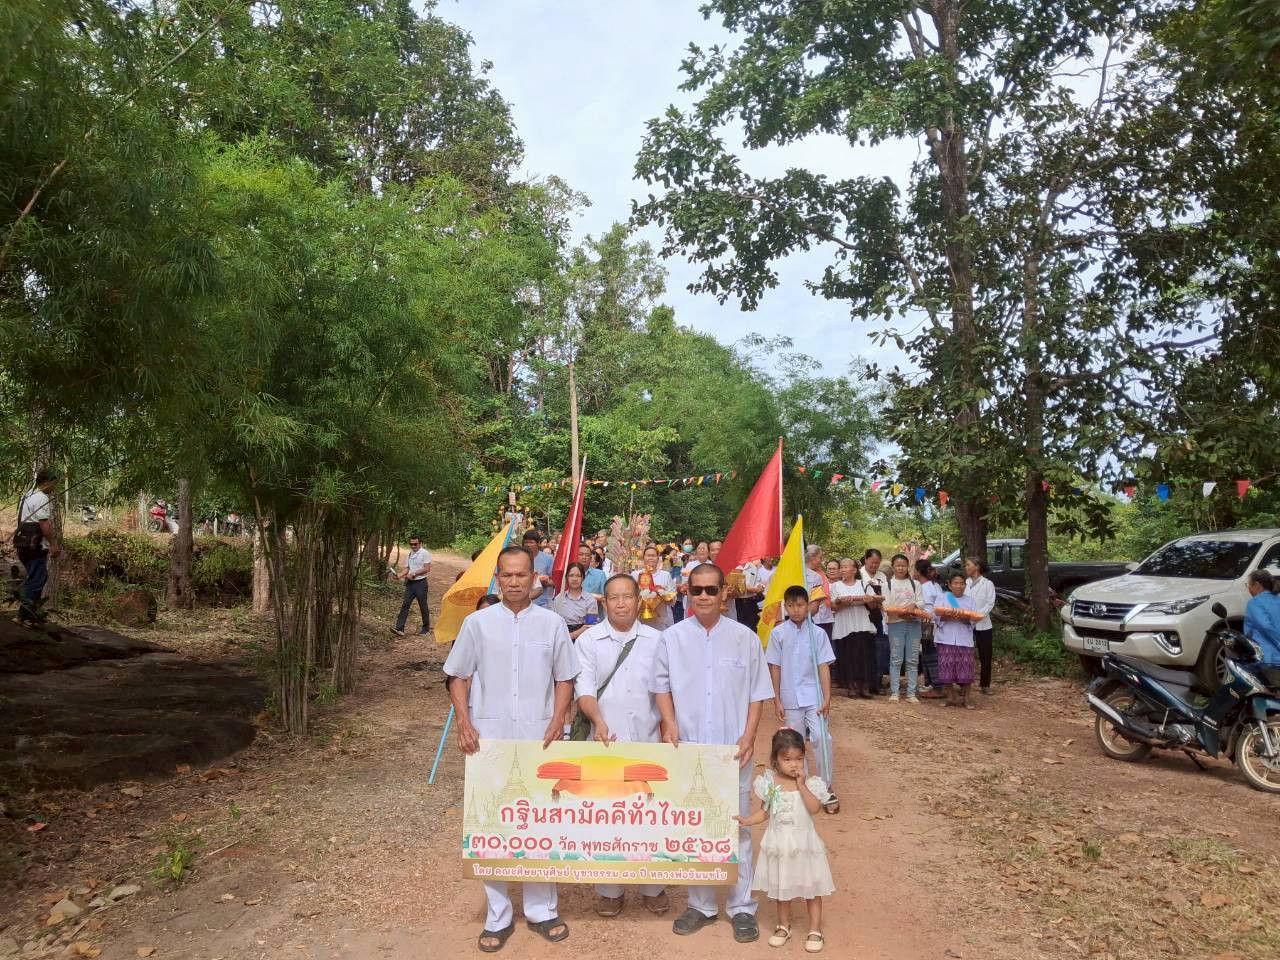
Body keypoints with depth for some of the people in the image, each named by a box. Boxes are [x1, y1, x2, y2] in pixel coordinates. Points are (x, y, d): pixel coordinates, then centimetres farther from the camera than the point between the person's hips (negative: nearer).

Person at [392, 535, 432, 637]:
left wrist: (413, 574, -17)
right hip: (410, 583, 6)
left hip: (420, 582, -6)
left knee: (423, 606, 4)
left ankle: (426, 629, 17)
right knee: (405, 605, -2)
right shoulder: (409, 554, 13)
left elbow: (427, 569, -15)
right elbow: (407, 568, 13)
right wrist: (400, 575, -7)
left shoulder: (425, 553, -8)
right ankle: (399, 628, -6)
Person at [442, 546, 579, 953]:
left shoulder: (552, 623, 2)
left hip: (539, 739, 1)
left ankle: (541, 909, 26)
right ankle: (498, 915, 23)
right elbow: (458, 677, 5)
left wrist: (557, 721, -6)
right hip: (489, 739, 0)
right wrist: (464, 722, -7)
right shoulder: (477, 623, 1)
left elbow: (564, 679, 8)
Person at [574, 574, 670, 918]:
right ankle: (608, 890, 22)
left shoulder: (656, 640, 5)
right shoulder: (589, 641, 0)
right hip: (606, 742, -1)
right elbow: (584, 689, -7)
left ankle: (652, 887, 25)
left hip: (648, 743, 1)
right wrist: (598, 720, -23)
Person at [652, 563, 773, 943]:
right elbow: (662, 684, 8)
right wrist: (670, 724, -5)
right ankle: (701, 904, 26)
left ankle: (742, 907, 20)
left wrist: (749, 735, -6)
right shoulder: (672, 637, 1)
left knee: (736, 827, 6)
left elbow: (757, 691, 3)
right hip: (688, 748, 1)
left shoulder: (745, 637, -1)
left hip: (732, 750, -1)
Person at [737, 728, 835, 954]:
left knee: (812, 888, 9)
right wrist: (745, 821, -11)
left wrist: (801, 784, -26)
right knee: (781, 887, 18)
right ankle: (783, 926, 37)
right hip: (779, 844, 2)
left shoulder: (810, 783, -11)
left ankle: (815, 930, 26)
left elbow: (814, 808, -25)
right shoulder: (770, 782, -7)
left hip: (803, 844, -2)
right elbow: (764, 812, 1)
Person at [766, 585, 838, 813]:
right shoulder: (778, 633, -3)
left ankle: (826, 788, 6)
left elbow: (823, 666, -2)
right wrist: (777, 700, -1)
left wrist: (827, 698, -8)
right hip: (790, 698, 1)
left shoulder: (818, 633, -2)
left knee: (821, 739, -9)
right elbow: (774, 668, 0)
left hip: (814, 696, -1)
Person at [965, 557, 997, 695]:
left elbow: (990, 603, -8)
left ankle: (985, 685, 15)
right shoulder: (965, 583, 9)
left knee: (985, 656, 5)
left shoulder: (988, 584, 1)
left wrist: (979, 614, -22)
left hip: (982, 624, -2)